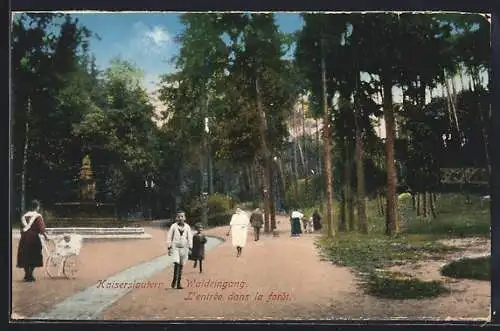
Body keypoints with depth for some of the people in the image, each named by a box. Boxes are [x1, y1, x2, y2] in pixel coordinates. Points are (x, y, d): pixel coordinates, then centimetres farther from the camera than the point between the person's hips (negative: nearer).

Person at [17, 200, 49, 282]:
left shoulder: (25, 216, 11)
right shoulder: (38, 216, -7)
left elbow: (22, 227, 14)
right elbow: (41, 227, -18)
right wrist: (45, 236, -23)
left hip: (24, 238, 6)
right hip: (33, 238, -6)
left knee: (25, 256, 12)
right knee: (34, 257, 3)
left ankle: (26, 275, 17)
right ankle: (30, 275, 2)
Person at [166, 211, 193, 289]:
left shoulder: (187, 227, 5)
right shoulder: (173, 226, 0)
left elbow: (190, 238, 6)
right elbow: (169, 237, 2)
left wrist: (190, 248, 0)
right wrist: (169, 247, -3)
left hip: (184, 248, 3)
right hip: (175, 247, -2)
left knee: (181, 266, 5)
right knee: (176, 263, -20)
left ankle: (178, 283, 11)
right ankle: (174, 281, -10)